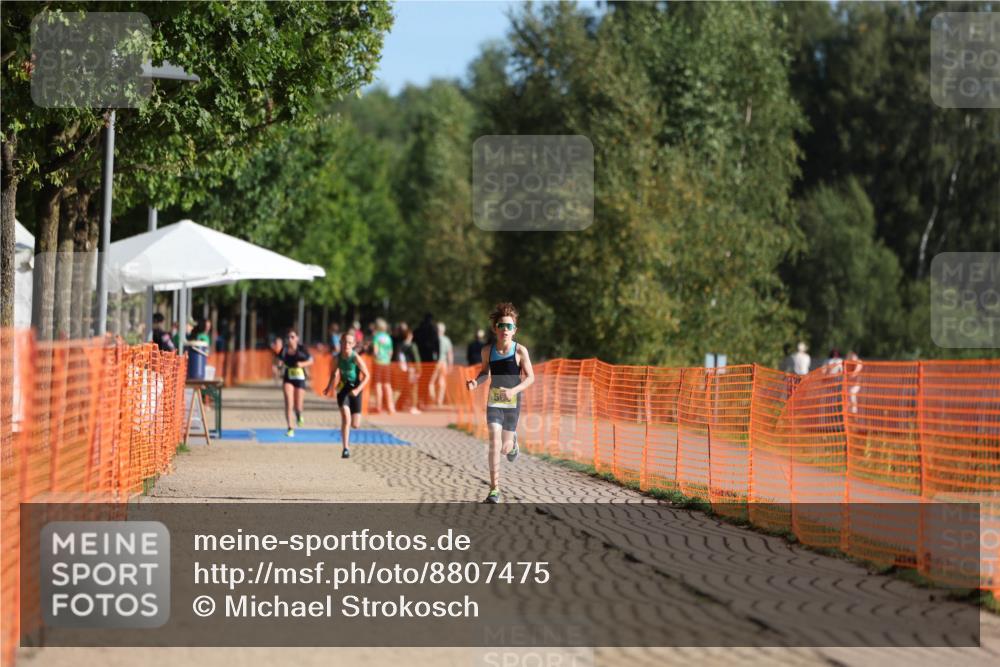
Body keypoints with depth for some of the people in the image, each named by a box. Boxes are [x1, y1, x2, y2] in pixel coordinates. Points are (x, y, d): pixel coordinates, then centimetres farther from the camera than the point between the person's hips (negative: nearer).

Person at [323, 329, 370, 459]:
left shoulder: (356, 358, -17)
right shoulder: (338, 357, -5)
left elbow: (366, 376, -13)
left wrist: (358, 389, -24)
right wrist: (329, 387, 5)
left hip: (354, 390, -2)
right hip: (343, 388, 2)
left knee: (355, 425, 0)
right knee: (345, 417, -18)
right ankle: (346, 448, -11)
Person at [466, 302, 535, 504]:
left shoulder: (520, 351, -10)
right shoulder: (488, 351, -2)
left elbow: (530, 377, -8)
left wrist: (514, 390, -24)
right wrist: (476, 382, -8)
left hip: (512, 403, -1)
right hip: (493, 402, 1)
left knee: (505, 448, 9)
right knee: (494, 443, -15)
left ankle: (512, 442, 50)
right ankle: (494, 489, -12)